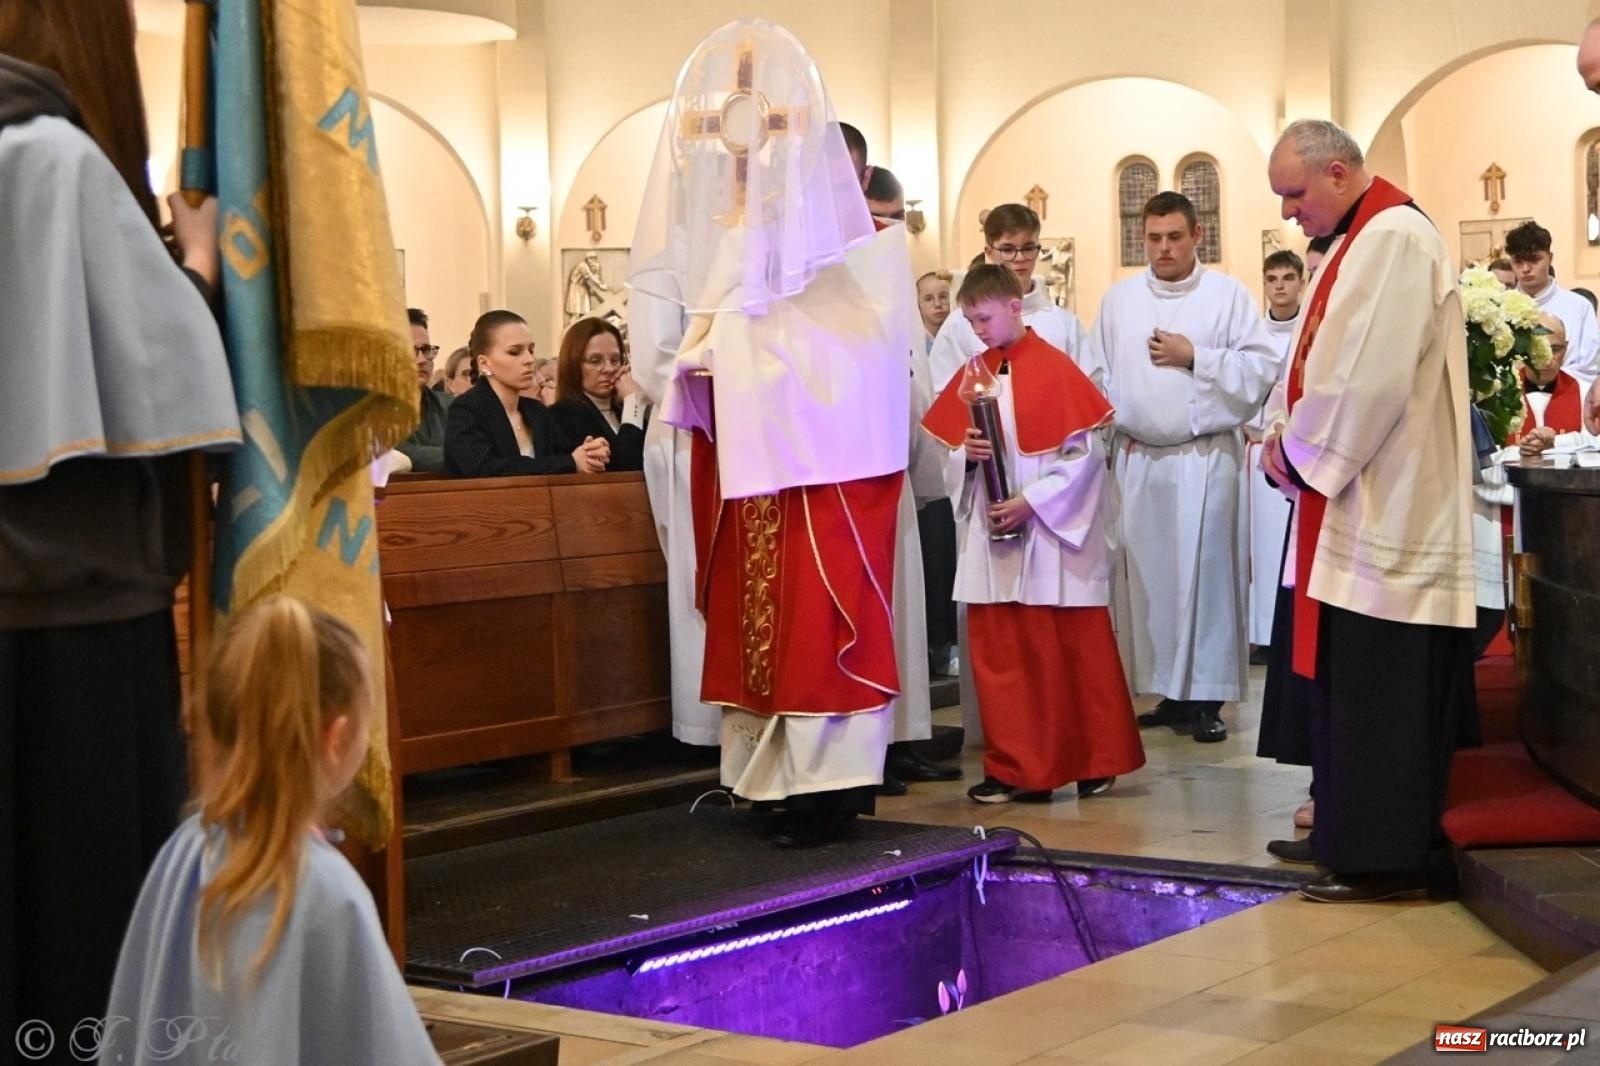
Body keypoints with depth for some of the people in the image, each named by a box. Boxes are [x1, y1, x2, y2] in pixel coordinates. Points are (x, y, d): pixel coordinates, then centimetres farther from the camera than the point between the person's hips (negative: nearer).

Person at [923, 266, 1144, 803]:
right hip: (991, 537, 6)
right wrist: (967, 452, -9)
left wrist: (1031, 501, -17)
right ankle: (1015, 767, 14)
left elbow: (1086, 453, -11)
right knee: (997, 655, 6)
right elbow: (954, 449, 14)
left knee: (1072, 652, 3)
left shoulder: (1055, 369, -8)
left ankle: (1096, 761, 14)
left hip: (1051, 536, -5)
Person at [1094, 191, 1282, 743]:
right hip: (1137, 458, 3)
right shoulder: (1119, 299, 11)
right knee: (1147, 573, 4)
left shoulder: (1228, 294, 1)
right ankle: (1169, 692, 12)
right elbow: (1099, 375, 9)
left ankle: (1207, 697, 0)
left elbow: (1262, 368, -7)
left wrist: (1195, 357, -11)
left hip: (1205, 456, -3)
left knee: (1206, 572, -4)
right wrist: (1115, 426, -3)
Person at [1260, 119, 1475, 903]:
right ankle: (1347, 832, 23)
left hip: (1386, 510, -10)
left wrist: (1301, 452, -12)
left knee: (1380, 687, -6)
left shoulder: (1395, 238, -16)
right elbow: (1321, 361, 19)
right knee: (1344, 677, 14)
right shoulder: (1361, 241, 16)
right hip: (1351, 502, 10)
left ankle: (1386, 858, 0)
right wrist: (1284, 435, 3)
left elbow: (1372, 376, -23)